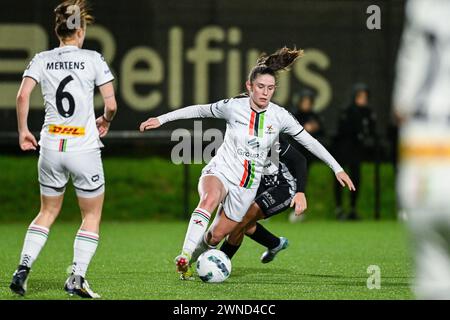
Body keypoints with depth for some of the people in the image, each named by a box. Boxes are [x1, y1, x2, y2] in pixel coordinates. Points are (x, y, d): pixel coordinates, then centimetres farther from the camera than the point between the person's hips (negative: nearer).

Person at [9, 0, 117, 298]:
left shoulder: (42, 59, 4)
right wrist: (105, 121, 15)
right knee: (92, 216, 11)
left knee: (48, 212, 19)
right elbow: (111, 104, -7)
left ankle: (23, 268, 5)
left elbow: (23, 96, -7)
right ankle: (77, 277, 0)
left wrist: (23, 131, 5)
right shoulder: (93, 59, -4)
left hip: (50, 146, 3)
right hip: (84, 148, -3)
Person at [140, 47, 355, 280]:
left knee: (215, 237, 2)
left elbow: (309, 141, 3)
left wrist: (337, 168, 3)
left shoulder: (279, 116, -6)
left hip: (246, 185, 2)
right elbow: (199, 110, 6)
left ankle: (191, 263, 31)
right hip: (220, 172, -2)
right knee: (209, 199, -37)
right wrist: (161, 119, 7)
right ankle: (184, 255, -40)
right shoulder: (233, 107, -9)